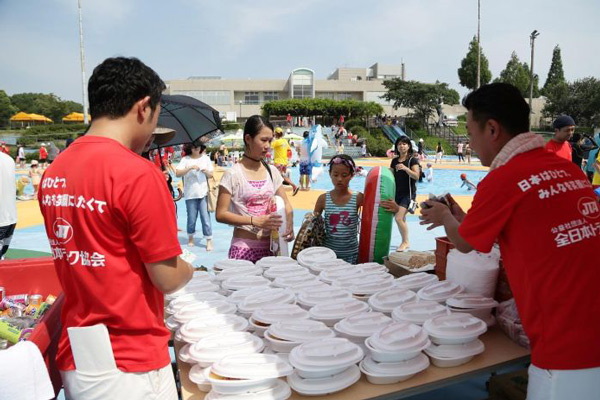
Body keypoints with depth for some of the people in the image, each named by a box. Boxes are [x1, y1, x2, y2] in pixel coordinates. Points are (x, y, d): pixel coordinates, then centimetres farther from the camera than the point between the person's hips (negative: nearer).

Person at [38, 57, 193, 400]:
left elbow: (79, 258, 10)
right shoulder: (137, 173, -22)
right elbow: (168, 279, -16)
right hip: (130, 367, -6)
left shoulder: (53, 172, 1)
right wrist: (189, 268, 4)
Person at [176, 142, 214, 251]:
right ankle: (190, 238, 28)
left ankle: (209, 241, 2)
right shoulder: (185, 159, 0)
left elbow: (211, 175, 10)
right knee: (191, 218, 7)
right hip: (190, 194, -1)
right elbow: (177, 174, -11)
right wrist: (190, 168, -22)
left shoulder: (205, 158, 7)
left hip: (203, 193, 1)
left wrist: (206, 172, -11)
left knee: (205, 217, -3)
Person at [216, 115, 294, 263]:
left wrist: (289, 224, -9)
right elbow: (221, 214, -10)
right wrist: (255, 221, -21)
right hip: (244, 248, -4)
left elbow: (286, 204, 11)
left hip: (270, 246, 4)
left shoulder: (272, 172, 6)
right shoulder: (233, 174, -8)